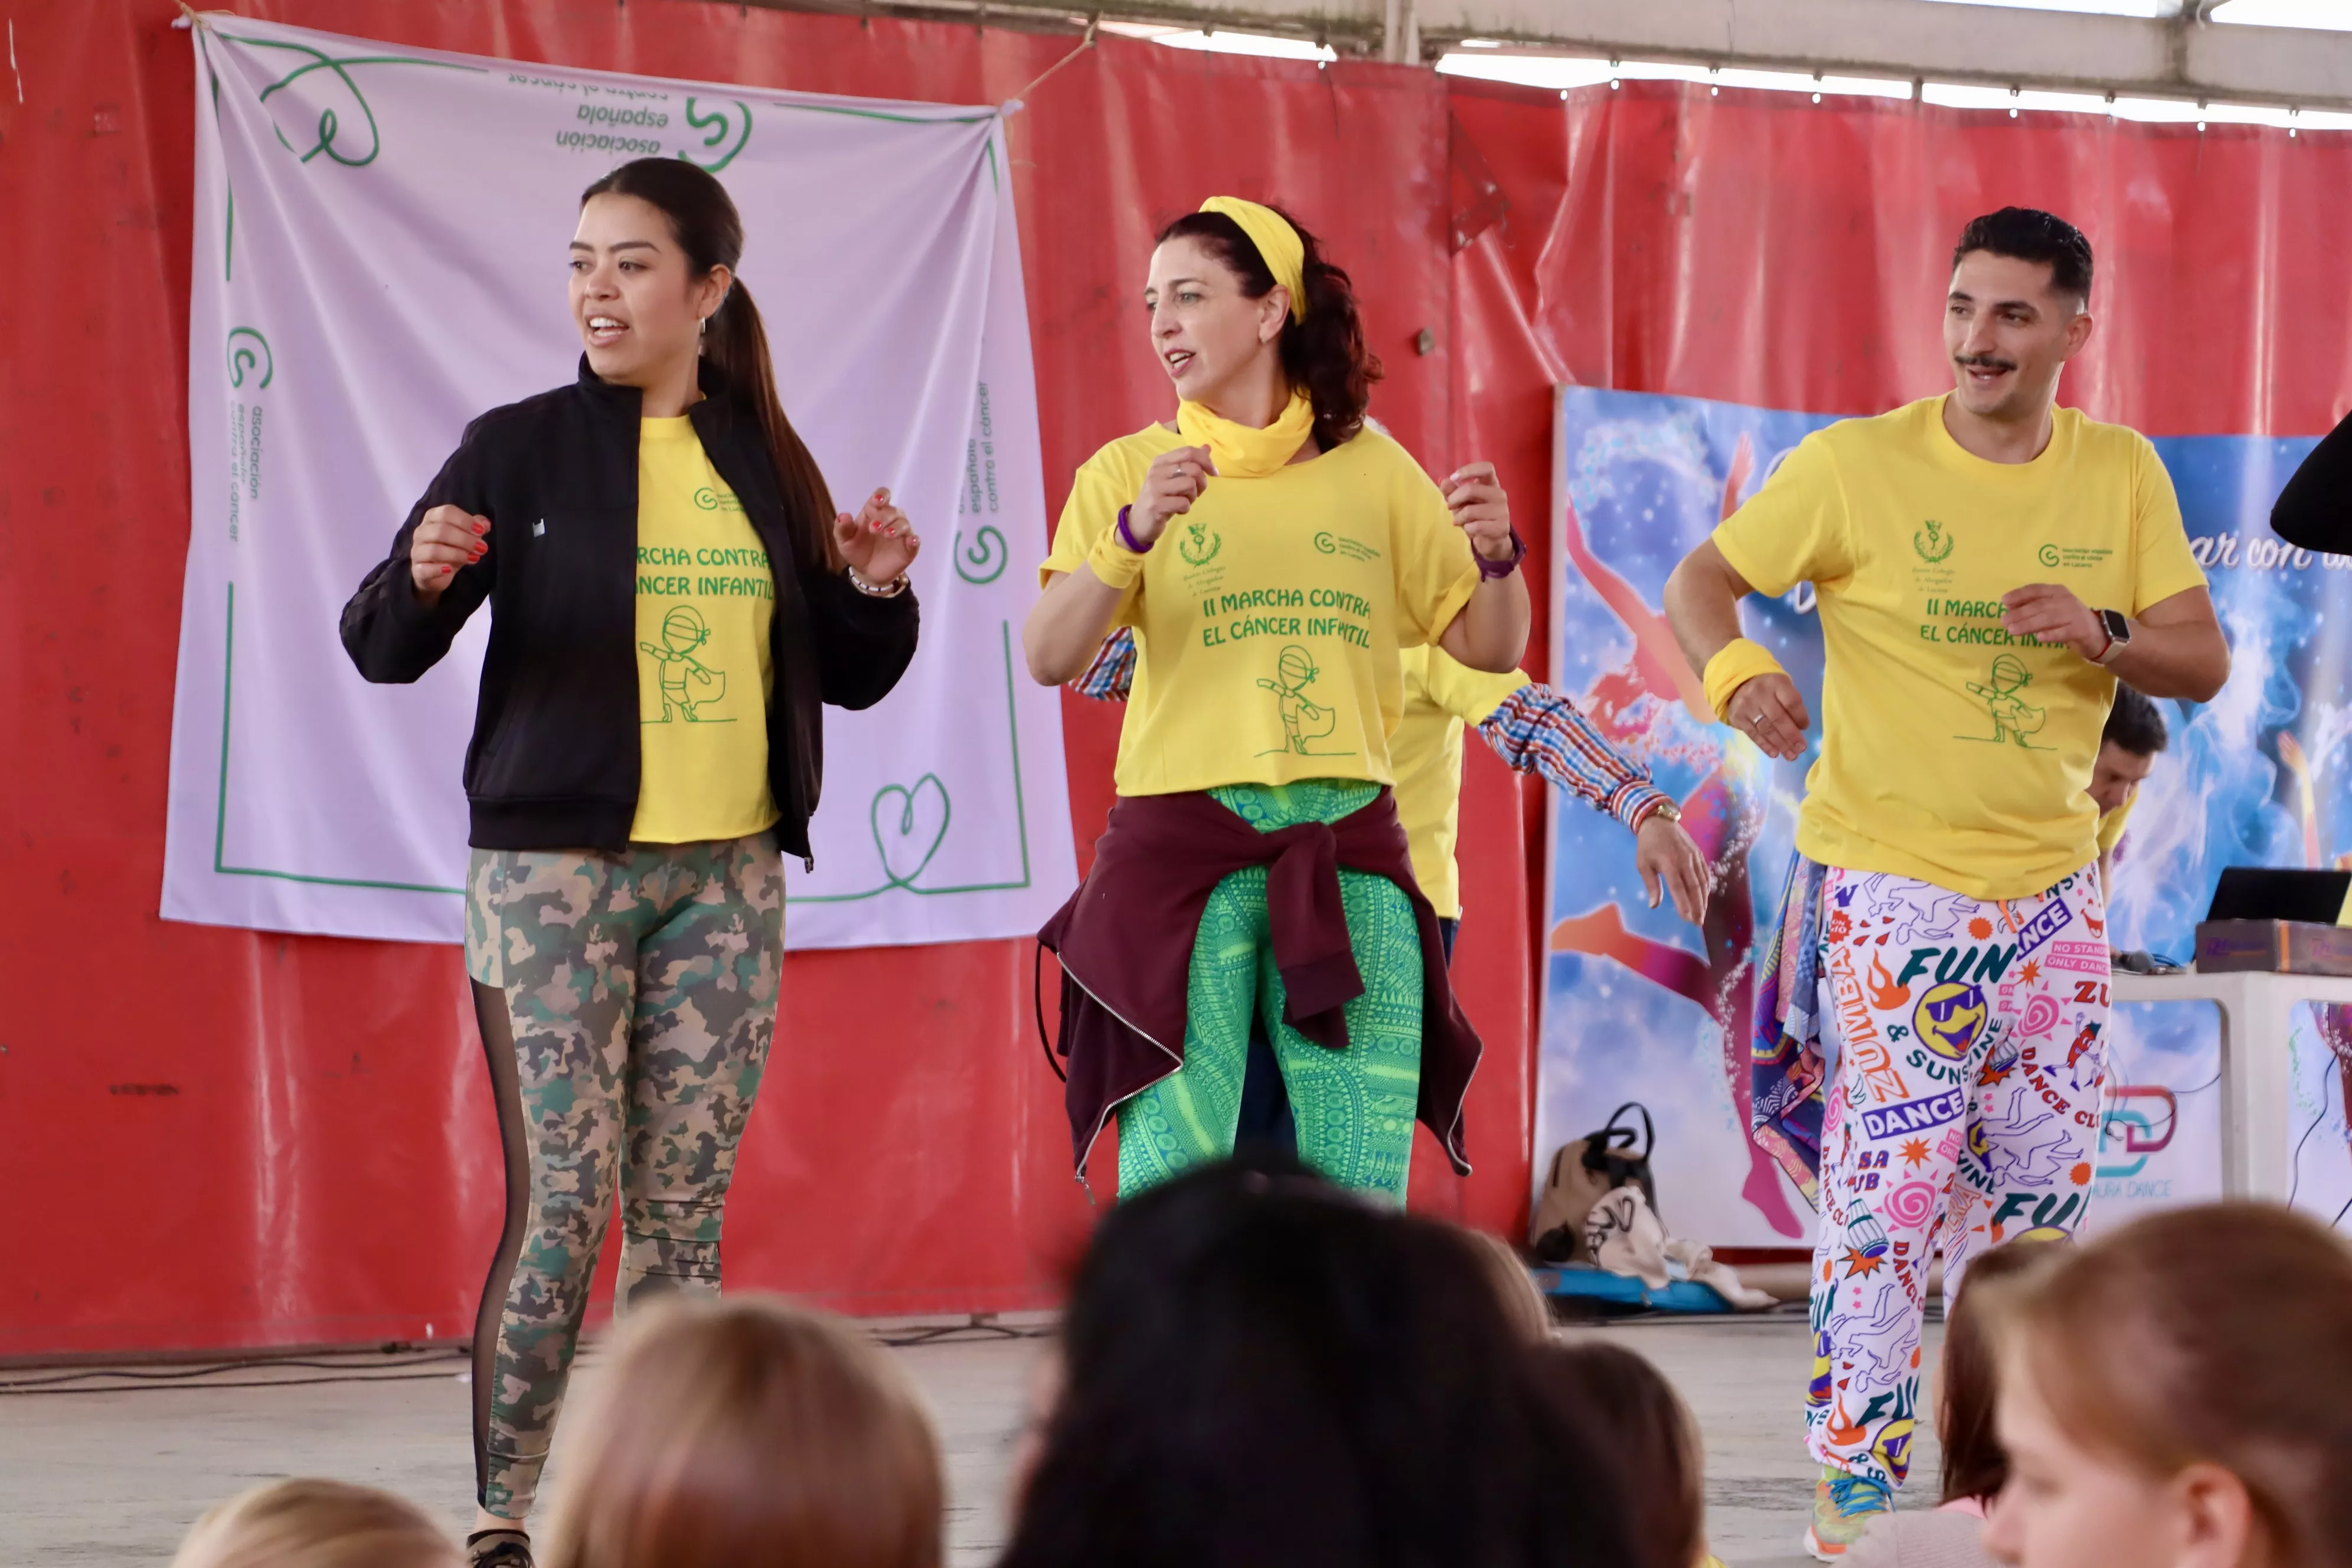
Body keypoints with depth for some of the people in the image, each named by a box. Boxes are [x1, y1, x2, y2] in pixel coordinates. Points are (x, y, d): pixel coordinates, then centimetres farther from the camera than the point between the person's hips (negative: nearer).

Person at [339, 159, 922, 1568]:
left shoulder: (764, 462, 10)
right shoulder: (521, 449, -1)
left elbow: (845, 677, 18)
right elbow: (386, 650, -4)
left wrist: (876, 594, -2)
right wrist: (423, 580, -25)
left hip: (727, 875, 4)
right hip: (555, 868, -4)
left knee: (684, 1209, 5)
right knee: (563, 1200, -9)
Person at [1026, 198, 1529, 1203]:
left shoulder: (1372, 470, 11)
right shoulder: (1130, 471, 5)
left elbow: (1489, 647, 11)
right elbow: (1048, 659, -8)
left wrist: (1496, 556, -10)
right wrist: (1133, 534, -23)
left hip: (1348, 851, 2)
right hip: (1185, 846, -2)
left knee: (1363, 1189, 1)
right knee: (1173, 1177, -7)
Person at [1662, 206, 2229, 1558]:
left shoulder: (2123, 475, 3)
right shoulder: (1856, 465, -9)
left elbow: (2206, 662, 3)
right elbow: (1699, 584, -6)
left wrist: (2105, 635, -18)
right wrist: (1735, 668, -28)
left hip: (2055, 878, 5)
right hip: (1895, 879, -5)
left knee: (2044, 1183, 11)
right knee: (1891, 1187, -7)